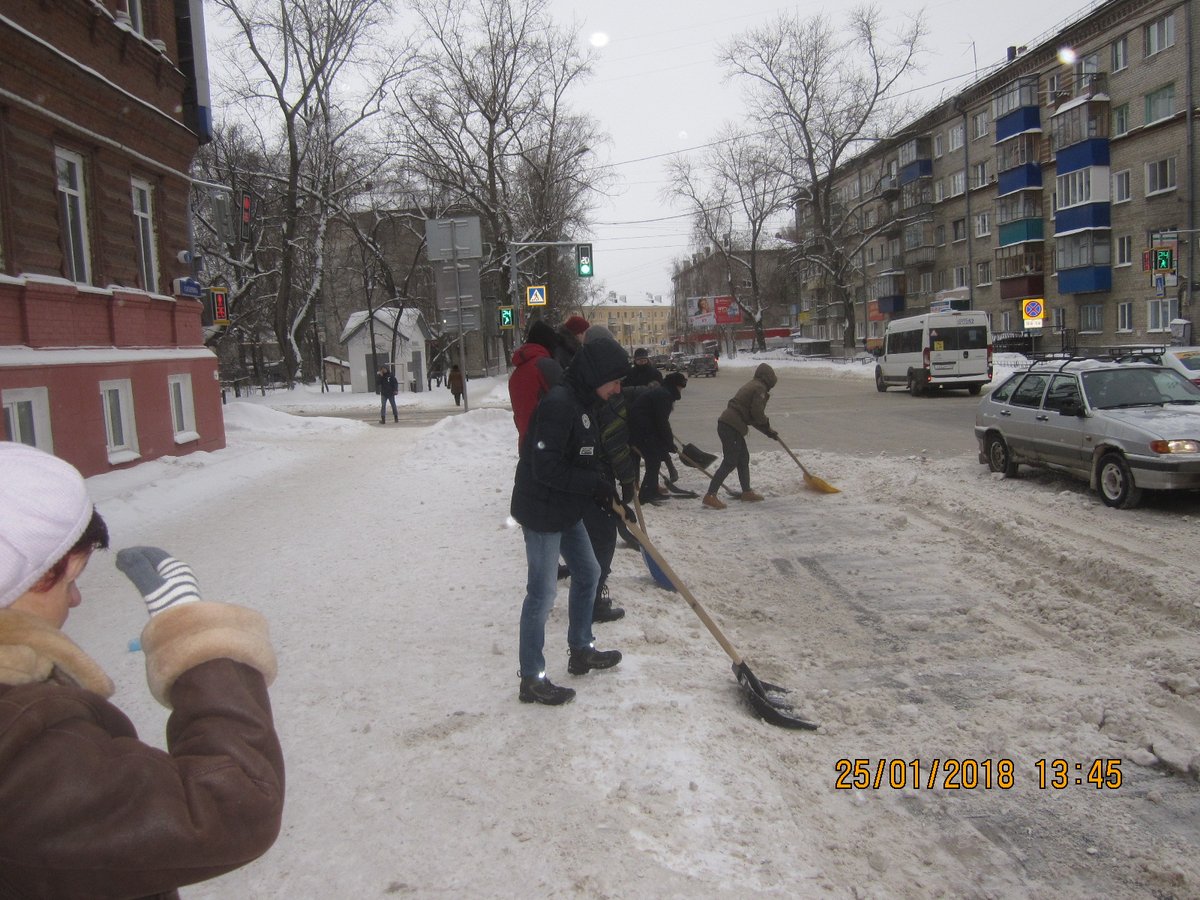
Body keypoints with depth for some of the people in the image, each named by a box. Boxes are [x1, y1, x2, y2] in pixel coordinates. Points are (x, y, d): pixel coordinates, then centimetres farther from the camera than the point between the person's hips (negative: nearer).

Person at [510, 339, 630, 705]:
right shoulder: (558, 404, -23)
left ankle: (580, 651, 38)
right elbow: (546, 468, -27)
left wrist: (607, 491, 5)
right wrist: (596, 484, -20)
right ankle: (532, 680, 10)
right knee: (542, 593, -2)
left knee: (588, 573, 21)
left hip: (567, 510, 10)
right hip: (542, 512, -10)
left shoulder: (581, 403, 8)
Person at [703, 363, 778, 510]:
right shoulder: (760, 388, -6)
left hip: (727, 423, 10)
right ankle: (710, 496, -13)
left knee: (743, 458, 20)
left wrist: (768, 431, 28)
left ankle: (746, 492, 31)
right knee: (730, 462, -10)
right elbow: (757, 412, -14)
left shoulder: (751, 385, 25)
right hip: (731, 426, -10)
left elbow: (752, 415, 28)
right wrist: (767, 425, 7)